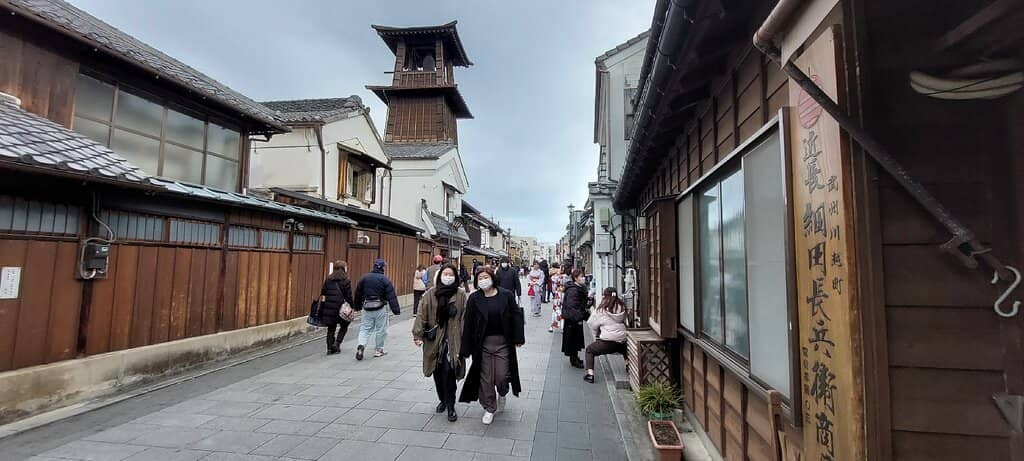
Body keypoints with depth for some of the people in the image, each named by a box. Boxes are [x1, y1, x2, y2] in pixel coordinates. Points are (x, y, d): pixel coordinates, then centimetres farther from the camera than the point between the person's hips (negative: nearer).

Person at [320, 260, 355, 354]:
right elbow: (349, 296, -8)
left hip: (328, 309, 5)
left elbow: (322, 294, 10)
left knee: (331, 329, 13)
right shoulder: (345, 281, -7)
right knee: (344, 326, 15)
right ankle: (337, 343, 2)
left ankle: (330, 348, 12)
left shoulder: (328, 280, 9)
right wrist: (352, 305, 4)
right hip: (341, 309, -4)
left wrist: (321, 310, 16)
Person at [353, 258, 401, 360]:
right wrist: (396, 310, -9)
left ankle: (361, 345, -13)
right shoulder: (385, 279, -8)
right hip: (380, 309, -3)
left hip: (367, 309, 3)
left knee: (364, 329, 9)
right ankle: (379, 350, 18)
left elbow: (358, 293, 12)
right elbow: (391, 296, -11)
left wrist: (357, 306, 24)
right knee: (381, 330, 10)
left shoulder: (364, 278, 5)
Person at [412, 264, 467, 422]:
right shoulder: (431, 293, 1)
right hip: (434, 340, 2)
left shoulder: (461, 294, -3)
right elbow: (422, 315, -1)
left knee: (448, 372, -8)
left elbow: (465, 318, -5)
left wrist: (465, 340, -9)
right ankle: (443, 400, 34)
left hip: (452, 340, -2)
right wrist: (417, 334, -8)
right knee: (437, 372, 12)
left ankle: (450, 406, 8)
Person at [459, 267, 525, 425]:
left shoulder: (506, 295, -5)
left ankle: (502, 394, 37)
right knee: (485, 378, 7)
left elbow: (516, 316, 0)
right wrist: (466, 348, -3)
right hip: (483, 344, 1)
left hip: (503, 342, -1)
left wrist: (518, 338, -5)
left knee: (502, 376, 2)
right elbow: (468, 323, -3)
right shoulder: (474, 298, -4)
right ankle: (489, 408, 27)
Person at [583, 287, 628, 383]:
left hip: (607, 341, -4)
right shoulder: (623, 307, 3)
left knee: (589, 350, 14)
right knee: (626, 351, 38)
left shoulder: (601, 309, -6)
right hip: (622, 341, 5)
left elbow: (592, 324, 3)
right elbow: (625, 322, 12)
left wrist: (596, 335, 20)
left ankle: (590, 374, 3)